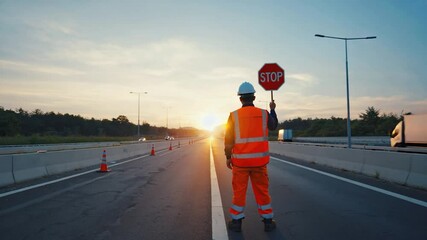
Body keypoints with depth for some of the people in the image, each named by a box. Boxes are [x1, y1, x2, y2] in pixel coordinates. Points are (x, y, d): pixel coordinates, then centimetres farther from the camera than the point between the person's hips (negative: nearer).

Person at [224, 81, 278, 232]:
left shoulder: (234, 116, -7)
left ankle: (236, 222, 17)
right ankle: (268, 221, 20)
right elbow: (274, 126, 21)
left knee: (239, 191, 9)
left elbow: (228, 139, -6)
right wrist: (273, 110, 35)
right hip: (259, 160, 1)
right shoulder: (264, 114, -2)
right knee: (262, 191, 12)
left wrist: (228, 157, 7)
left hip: (240, 161, -1)